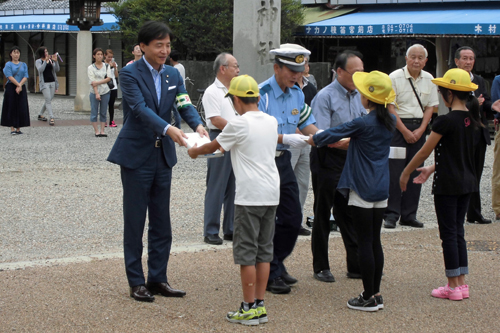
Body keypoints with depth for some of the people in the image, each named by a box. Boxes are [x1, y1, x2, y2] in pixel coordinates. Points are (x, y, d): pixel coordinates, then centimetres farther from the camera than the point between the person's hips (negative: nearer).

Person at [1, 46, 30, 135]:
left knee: (21, 108, 0)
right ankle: (12, 128, 0)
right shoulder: (8, 64, 1)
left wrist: (20, 85, -12)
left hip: (21, 88, 3)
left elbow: (25, 77, 2)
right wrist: (18, 85, -15)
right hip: (11, 88, -3)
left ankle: (18, 128, 6)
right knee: (11, 107, -3)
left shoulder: (23, 65, 11)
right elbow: (10, 77, -9)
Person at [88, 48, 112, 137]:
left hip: (105, 92, 2)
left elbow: (109, 78, -2)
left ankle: (102, 131, 6)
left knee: (103, 113, 4)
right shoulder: (91, 68, 1)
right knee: (94, 112, -2)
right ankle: (96, 131, 3)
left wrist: (98, 82, -14)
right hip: (94, 93, -2)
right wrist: (96, 93, -18)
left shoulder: (106, 66, 9)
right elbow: (92, 82, -8)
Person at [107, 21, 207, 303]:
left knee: (162, 222, 10)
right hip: (136, 155, -6)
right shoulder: (130, 73, -11)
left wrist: (198, 125, -26)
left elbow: (185, 105, -4)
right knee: (135, 221, 2)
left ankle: (158, 279, 19)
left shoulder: (173, 75, 7)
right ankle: (136, 282, 10)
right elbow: (140, 108, -24)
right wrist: (168, 129, -39)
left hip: (163, 155, 6)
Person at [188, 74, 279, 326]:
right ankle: (260, 305, 15)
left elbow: (213, 147, 3)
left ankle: (249, 308, 3)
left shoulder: (238, 124, -10)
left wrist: (195, 151, 24)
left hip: (250, 196, -7)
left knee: (246, 252, 0)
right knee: (264, 250, 12)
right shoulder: (271, 121, 9)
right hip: (272, 194, 7)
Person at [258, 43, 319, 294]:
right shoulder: (262, 94, -17)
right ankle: (269, 275, 7)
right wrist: (285, 138, -29)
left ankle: (276, 264, 30)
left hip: (283, 160, 8)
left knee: (292, 219, 12)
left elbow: (306, 123, 11)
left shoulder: (297, 93, 8)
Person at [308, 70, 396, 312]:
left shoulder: (362, 124, -15)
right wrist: (341, 142, 32)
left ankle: (369, 297, 1)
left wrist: (311, 140, 12)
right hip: (381, 191, 7)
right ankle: (376, 294, 17)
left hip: (362, 189, -7)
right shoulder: (390, 122, 5)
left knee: (364, 242, -2)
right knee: (375, 241, 12)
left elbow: (331, 135, -6)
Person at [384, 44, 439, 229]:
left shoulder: (429, 79, 7)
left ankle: (409, 215, 13)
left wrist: (420, 130, -3)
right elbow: (390, 107, -10)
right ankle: (391, 214, -3)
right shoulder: (395, 77, -8)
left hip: (419, 128, 5)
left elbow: (430, 107, 10)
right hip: (398, 126, -5)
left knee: (415, 172, 6)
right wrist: (405, 131, -11)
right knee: (394, 171, -8)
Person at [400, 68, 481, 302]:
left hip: (448, 185, -7)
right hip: (467, 183, 8)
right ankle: (462, 284, 17)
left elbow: (424, 152, -11)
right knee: (458, 232, 15)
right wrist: (432, 169, 23)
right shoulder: (471, 119, 5)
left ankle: (453, 287, 6)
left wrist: (405, 173, 2)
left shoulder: (446, 121, -18)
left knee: (449, 234, 1)